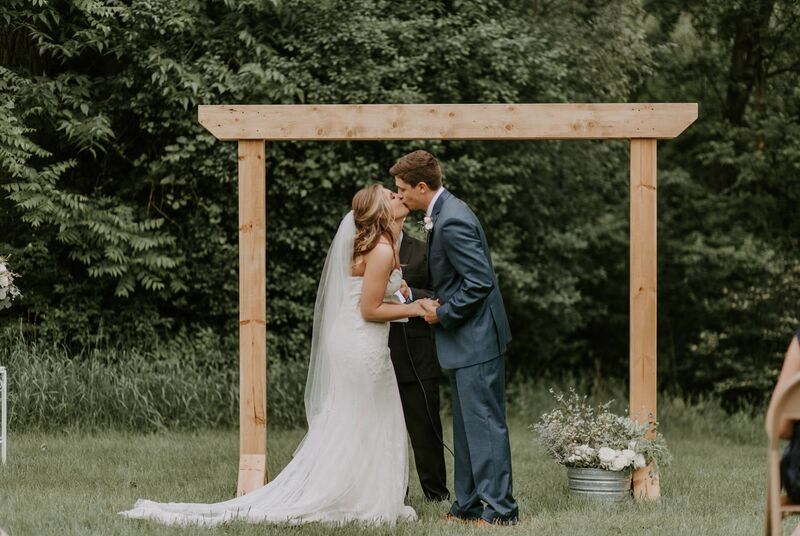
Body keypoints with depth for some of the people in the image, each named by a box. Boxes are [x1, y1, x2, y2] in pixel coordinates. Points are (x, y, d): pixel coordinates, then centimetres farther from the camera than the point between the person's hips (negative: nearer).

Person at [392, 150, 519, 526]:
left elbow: (481, 281, -24)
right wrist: (439, 305, 8)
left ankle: (500, 509, -3)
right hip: (467, 341, 11)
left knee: (485, 423, -6)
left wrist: (443, 314, -14)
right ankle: (469, 505, 21)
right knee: (467, 425, 14)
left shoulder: (452, 222, -21)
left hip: (476, 340, -11)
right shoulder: (444, 214, 11)